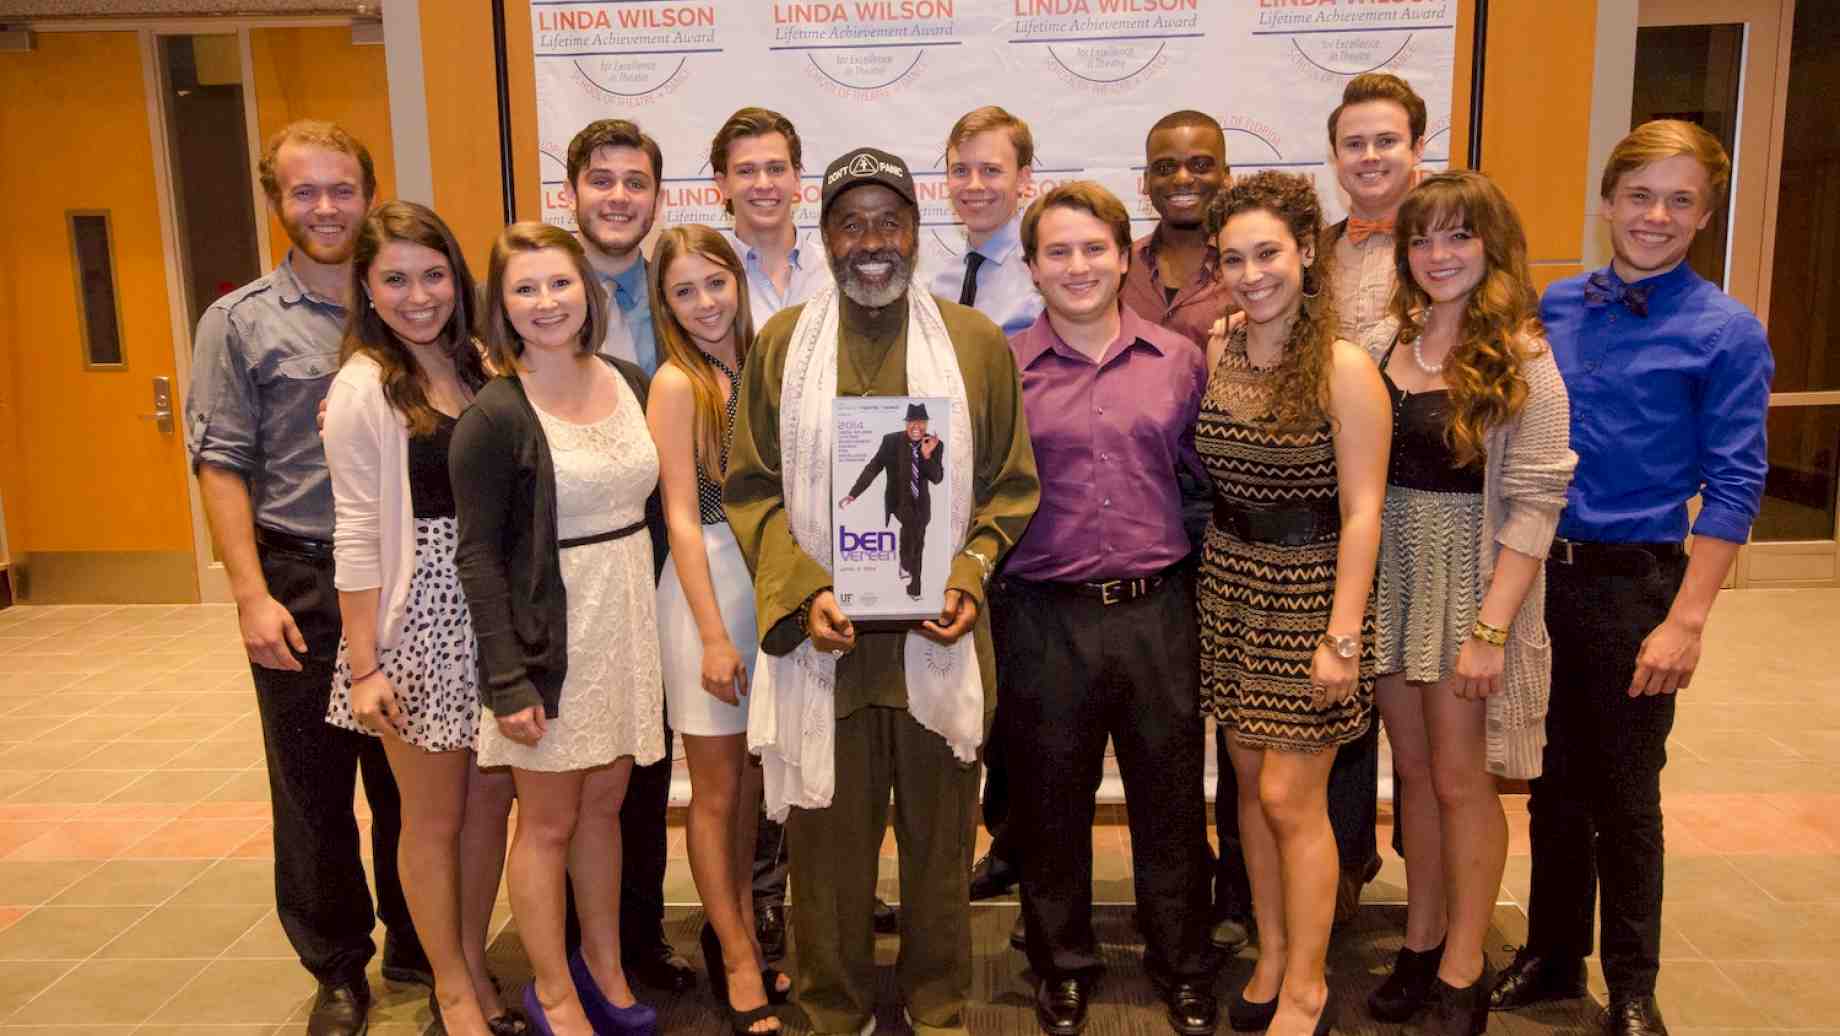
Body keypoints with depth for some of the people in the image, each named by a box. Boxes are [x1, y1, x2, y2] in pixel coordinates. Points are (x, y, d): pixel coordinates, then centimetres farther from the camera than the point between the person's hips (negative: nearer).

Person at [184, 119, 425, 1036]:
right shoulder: (239, 322, 0)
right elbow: (223, 466, -3)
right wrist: (253, 597, -11)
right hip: (301, 584, -1)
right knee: (313, 788, 9)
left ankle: (415, 945, 31)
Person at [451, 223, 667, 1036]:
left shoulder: (630, 382, 3)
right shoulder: (494, 415, -13)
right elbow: (479, 554, -12)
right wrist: (508, 679, -15)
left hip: (628, 617, 5)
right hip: (550, 627, -5)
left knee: (603, 803, 18)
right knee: (549, 822, 9)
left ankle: (603, 967, 35)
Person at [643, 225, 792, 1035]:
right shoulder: (677, 383, -9)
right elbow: (682, 517, -12)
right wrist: (714, 634, -15)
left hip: (769, 578, 5)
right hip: (709, 581, -5)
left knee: (752, 776, 15)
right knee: (716, 787, 7)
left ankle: (738, 928, 33)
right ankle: (736, 955, 22)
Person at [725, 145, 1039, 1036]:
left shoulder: (977, 342, 3)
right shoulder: (780, 343, 3)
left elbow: (1010, 486, 6)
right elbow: (750, 487, 2)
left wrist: (969, 577, -10)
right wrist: (804, 592, -12)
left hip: (939, 636, 1)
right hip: (820, 635, 0)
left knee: (939, 834, 13)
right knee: (827, 838, 10)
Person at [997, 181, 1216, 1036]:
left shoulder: (1178, 360, 5)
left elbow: (1208, 472, 11)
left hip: (1157, 610, 1)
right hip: (1044, 618, -1)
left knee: (1170, 797, 12)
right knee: (1050, 800, 12)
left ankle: (1182, 967, 33)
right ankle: (1063, 966, 34)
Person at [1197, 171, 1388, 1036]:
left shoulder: (1344, 370, -15)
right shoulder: (1213, 354, 1)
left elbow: (1361, 512, -15)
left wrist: (1343, 635, -17)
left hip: (1312, 589, -5)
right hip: (1230, 583, 5)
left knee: (1290, 798, 0)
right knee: (1251, 781, 14)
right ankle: (1272, 957, 32)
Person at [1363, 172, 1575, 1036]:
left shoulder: (1521, 361, -8)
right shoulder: (1387, 346, 5)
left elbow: (1534, 503, -12)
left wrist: (1490, 628, -16)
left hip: (1472, 576, -4)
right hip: (1388, 575, 4)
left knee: (1460, 781, 4)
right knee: (1413, 770, 14)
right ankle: (1421, 942, 29)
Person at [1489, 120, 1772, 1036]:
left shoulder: (1726, 333, -8)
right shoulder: (1557, 306, 5)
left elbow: (1732, 487, -10)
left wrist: (1685, 621, -15)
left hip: (1633, 584, -4)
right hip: (1538, 573, 4)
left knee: (1624, 797, 8)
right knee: (1554, 785, 16)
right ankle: (1551, 957, 35)